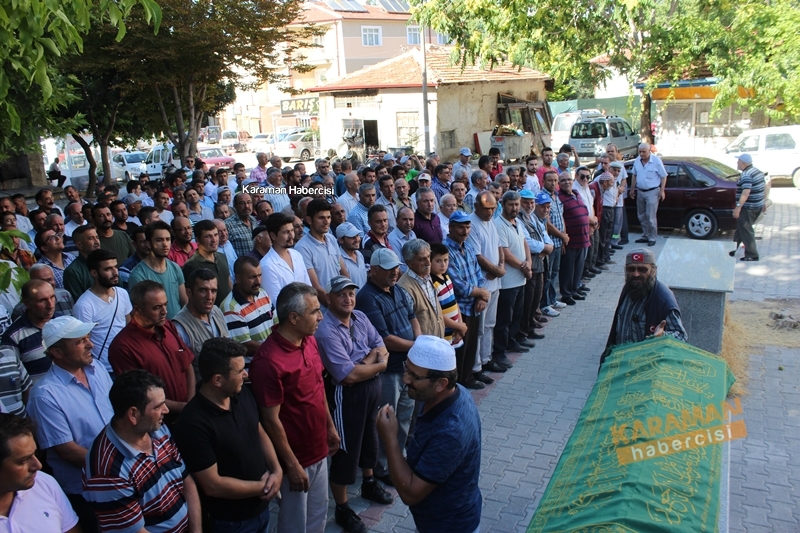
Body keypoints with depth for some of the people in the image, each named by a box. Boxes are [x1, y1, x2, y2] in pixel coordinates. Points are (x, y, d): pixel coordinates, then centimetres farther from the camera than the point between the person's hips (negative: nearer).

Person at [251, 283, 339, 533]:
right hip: (296, 457, -7)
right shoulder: (269, 360, -28)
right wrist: (291, 465, -17)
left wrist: (330, 426, 15)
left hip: (319, 449, 7)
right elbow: (271, 420, -23)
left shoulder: (309, 340, -2)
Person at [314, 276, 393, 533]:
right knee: (346, 450, 6)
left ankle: (369, 484, 51)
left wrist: (368, 362, -18)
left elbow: (381, 347, 3)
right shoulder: (326, 332, -24)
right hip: (346, 395, -8)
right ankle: (342, 509, 24)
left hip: (372, 387, 8)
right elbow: (349, 376, -27)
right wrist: (379, 365, -14)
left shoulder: (360, 318, 1)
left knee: (369, 438, 26)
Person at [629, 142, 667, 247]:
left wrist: (662, 191, -10)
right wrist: (632, 189, 14)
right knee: (641, 216, 12)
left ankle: (652, 238, 2)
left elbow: (663, 176, -5)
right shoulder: (637, 160, 3)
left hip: (652, 192, -6)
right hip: (640, 191, 6)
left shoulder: (656, 161, -10)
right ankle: (645, 236, 25)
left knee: (650, 217, -7)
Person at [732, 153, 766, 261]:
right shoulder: (757, 171, 11)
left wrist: (738, 207, -35)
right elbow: (764, 188, 18)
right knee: (741, 228, 19)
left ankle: (752, 255, 1)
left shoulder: (746, 175, -20)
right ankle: (733, 249, 28)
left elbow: (746, 192, -31)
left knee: (746, 231, -2)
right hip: (758, 206, 10)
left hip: (748, 208, -10)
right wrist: (763, 201, 28)